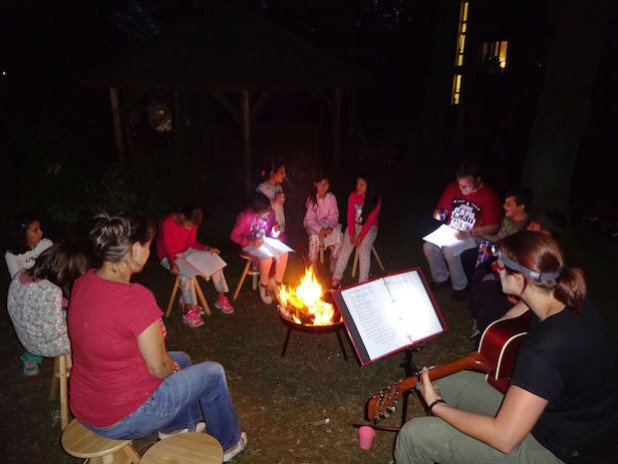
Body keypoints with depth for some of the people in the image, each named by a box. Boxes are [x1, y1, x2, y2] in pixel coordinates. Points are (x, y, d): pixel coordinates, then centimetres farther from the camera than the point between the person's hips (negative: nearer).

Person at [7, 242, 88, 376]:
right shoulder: (52, 291, -34)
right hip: (47, 346, -7)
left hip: (26, 339, 7)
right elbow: (52, 333, -28)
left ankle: (30, 358, 29)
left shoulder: (20, 275, -11)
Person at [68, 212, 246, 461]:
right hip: (122, 420, -8)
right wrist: (171, 365, 1)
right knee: (213, 373, 10)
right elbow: (158, 368, -20)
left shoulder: (83, 282, -6)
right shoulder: (136, 297, -32)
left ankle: (177, 425, 47)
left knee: (181, 359, 26)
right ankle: (227, 444, 32)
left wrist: (150, 335, 4)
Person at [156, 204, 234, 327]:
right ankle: (188, 311, -30)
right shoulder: (166, 224, -24)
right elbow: (168, 248, -24)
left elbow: (192, 243, 2)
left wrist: (208, 248, -13)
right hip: (168, 257, -6)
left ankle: (221, 299, 0)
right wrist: (173, 263, -40)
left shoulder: (191, 224, -4)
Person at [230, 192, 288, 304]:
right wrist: (250, 243, -28)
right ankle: (264, 285, -5)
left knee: (284, 253, -22)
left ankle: (277, 284, -5)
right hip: (251, 246, -5)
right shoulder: (246, 217, -23)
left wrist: (276, 231, -13)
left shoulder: (269, 213, -8)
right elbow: (234, 235, -16)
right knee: (267, 258, -33)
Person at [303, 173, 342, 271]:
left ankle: (334, 263, -4)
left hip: (327, 223, 2)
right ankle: (312, 265, -19)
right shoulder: (311, 198, -11)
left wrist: (330, 227, -27)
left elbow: (334, 216, -6)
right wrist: (320, 229, -32)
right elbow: (310, 218, -15)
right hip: (313, 224, -2)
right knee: (315, 236, -34)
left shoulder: (331, 198, -5)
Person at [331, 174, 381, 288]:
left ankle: (363, 283, -24)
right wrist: (351, 233, -16)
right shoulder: (353, 196, -7)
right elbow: (350, 215, -7)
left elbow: (370, 220, -16)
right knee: (345, 248, -17)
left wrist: (360, 236, -22)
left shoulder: (375, 200, -14)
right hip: (354, 225, 2)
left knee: (364, 250, -25)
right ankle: (336, 279, -15)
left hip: (369, 227, -2)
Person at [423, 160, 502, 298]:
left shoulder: (489, 196, -14)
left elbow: (493, 227, -14)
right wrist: (439, 215, -12)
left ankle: (460, 286, -7)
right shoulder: (452, 187, 0)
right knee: (428, 246, -21)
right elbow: (440, 209, 12)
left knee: (449, 250, -32)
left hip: (473, 238, -5)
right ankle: (441, 278, 4)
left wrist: (469, 234, -25)